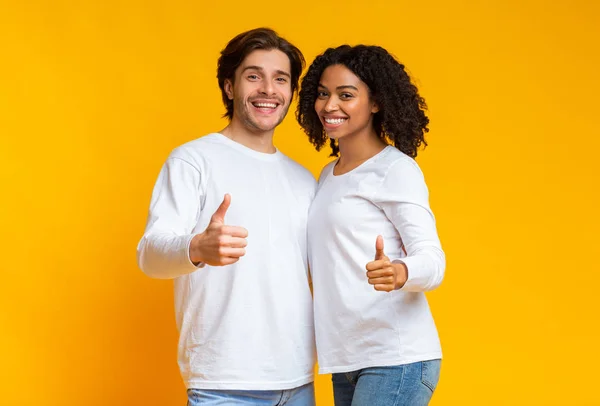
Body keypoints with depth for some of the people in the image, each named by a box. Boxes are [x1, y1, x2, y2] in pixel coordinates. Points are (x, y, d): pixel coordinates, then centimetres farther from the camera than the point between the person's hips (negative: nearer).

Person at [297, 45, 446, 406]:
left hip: (397, 361, -7)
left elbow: (433, 260, -14)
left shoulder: (396, 169, -7)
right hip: (347, 361, 7)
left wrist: (397, 273, -36)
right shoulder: (329, 175, 15)